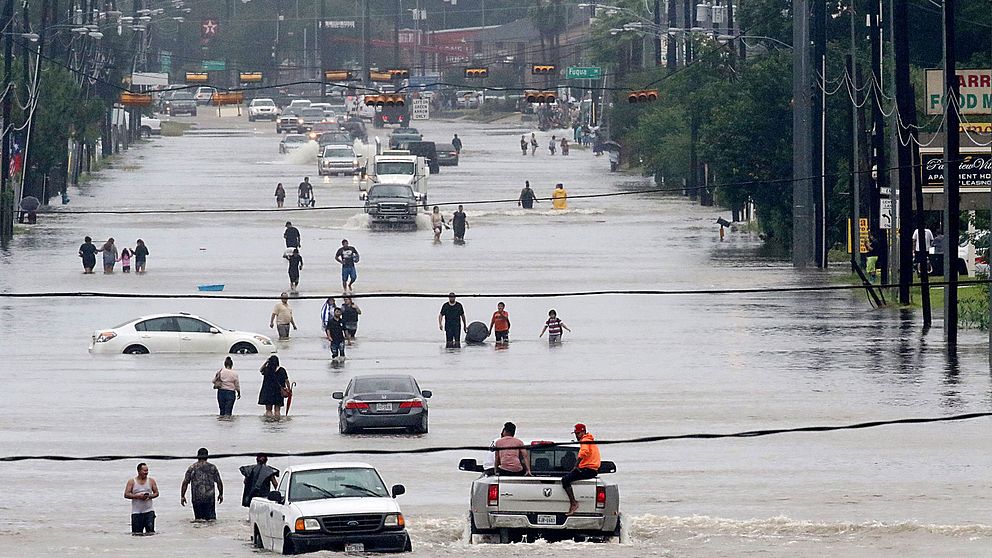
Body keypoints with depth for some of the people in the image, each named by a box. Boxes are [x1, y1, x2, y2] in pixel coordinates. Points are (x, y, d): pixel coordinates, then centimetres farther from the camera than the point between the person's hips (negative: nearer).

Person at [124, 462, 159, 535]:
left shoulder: (151, 481, 7)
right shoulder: (132, 482, 2)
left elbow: (156, 493, 10)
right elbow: (126, 494, -3)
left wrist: (149, 496, -11)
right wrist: (137, 496, -15)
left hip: (149, 511, 1)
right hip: (136, 512, -1)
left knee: (150, 531, -8)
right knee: (136, 533, 0)